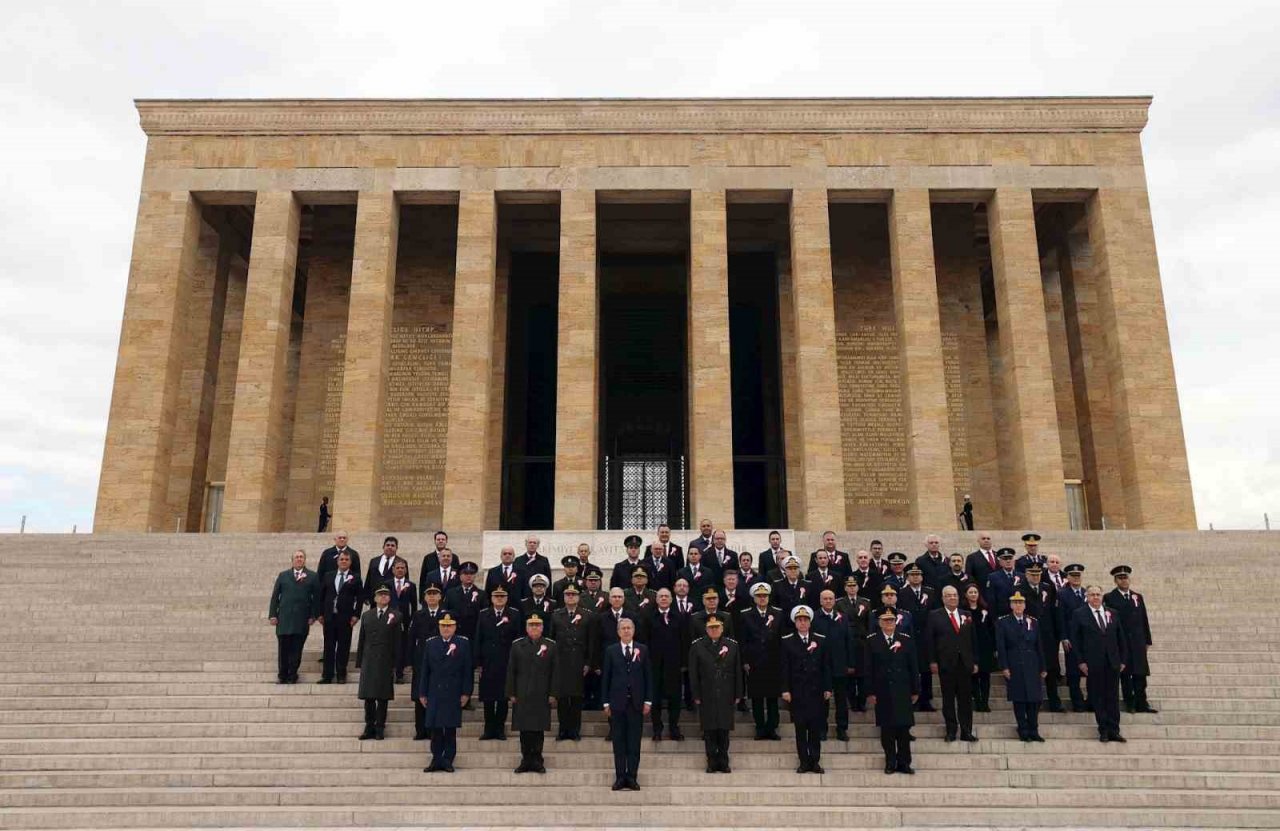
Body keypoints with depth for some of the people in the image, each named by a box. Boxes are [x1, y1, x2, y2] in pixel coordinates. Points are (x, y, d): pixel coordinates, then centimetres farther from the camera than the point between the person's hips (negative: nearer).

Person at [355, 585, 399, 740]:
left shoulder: (395, 617, 2)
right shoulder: (366, 616, 12)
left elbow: (397, 643, 0)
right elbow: (362, 640, 11)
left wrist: (395, 665, -5)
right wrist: (359, 662, 6)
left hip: (385, 663, -3)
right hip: (368, 662, 3)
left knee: (383, 697, 1)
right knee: (368, 697, 5)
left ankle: (379, 729, 8)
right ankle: (369, 727, 13)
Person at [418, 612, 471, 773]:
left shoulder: (463, 643, 0)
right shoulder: (431, 644, 7)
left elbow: (467, 670, -1)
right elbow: (424, 670, 8)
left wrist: (466, 693, -5)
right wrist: (422, 693, 4)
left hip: (453, 694, -2)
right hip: (434, 693, 2)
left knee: (451, 728, 3)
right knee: (435, 728, 3)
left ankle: (448, 760, 11)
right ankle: (436, 759, 12)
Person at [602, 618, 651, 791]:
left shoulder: (643, 650, 5)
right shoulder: (611, 651, 4)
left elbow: (647, 676, 5)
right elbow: (605, 678, 4)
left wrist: (648, 701, 0)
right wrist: (606, 702, -1)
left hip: (636, 702, 0)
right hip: (617, 703, 0)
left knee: (634, 742, 4)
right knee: (619, 742, 5)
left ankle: (632, 777, 10)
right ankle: (620, 777, 12)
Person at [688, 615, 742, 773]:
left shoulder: (732, 645, 4)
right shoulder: (697, 646, 0)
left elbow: (738, 672, 5)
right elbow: (693, 674, 0)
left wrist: (738, 694, 2)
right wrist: (696, 695, -4)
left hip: (726, 696, 1)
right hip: (706, 696, -1)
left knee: (724, 730, 5)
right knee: (709, 730, 4)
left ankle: (723, 762, 15)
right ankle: (712, 761, 13)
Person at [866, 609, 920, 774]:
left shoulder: (906, 640, 4)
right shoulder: (871, 641, 0)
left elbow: (913, 667, 6)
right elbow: (868, 669, -2)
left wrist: (915, 690, 4)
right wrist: (870, 692, -6)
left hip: (902, 692, 1)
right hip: (882, 692, -1)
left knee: (904, 727, 2)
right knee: (887, 729, 5)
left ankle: (903, 762, 11)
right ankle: (890, 762, 15)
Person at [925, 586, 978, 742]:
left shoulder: (967, 616, 12)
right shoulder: (935, 616, 1)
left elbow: (972, 640, 12)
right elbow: (928, 640, -1)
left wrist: (975, 662, 7)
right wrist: (932, 661, -7)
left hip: (965, 663, 3)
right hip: (946, 664, -2)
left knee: (966, 699, 4)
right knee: (948, 699, 4)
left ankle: (966, 731, 11)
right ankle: (951, 731, 12)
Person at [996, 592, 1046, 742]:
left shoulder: (1033, 622, 11)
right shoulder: (1002, 623, 2)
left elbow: (1039, 646, 11)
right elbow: (1000, 647, -3)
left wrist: (1042, 668, 8)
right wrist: (1004, 667, -10)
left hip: (1032, 666, 3)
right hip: (1014, 667, -3)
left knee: (1034, 699, 0)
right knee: (1018, 700, -1)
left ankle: (1033, 731, 10)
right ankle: (1023, 731, 7)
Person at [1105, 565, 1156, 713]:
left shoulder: (1138, 597, 14)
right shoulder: (1109, 598, -1)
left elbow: (1144, 620, 13)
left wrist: (1147, 640, 8)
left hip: (1138, 643, 4)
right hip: (1121, 642, -3)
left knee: (1140, 673, 2)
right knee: (1125, 674, 1)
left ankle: (1141, 704, 7)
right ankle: (1130, 704, 8)